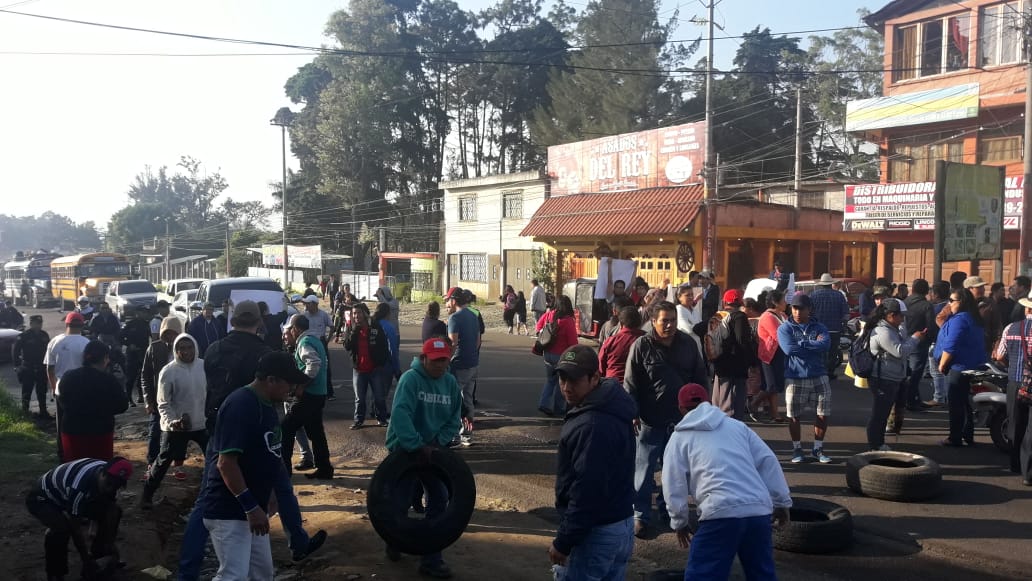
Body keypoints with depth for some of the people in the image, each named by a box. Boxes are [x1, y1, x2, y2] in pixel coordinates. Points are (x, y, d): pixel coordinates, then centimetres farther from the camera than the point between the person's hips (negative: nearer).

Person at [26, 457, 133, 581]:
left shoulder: (110, 476, -19)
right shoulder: (79, 487, -41)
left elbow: (111, 509, -7)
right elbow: (76, 528, -33)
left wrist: (110, 543, -8)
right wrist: (87, 561, -24)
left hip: (68, 495, 7)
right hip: (42, 498, -7)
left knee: (114, 512, -3)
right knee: (62, 528, -35)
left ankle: (98, 555, 16)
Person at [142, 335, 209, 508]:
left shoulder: (204, 366, -5)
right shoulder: (168, 371, -13)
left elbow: (210, 391, 6)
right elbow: (163, 403, -11)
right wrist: (171, 420, -25)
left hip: (202, 423, 3)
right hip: (176, 426, -3)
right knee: (163, 461, 6)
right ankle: (147, 495, 24)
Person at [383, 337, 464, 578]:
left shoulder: (451, 382, -2)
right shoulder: (410, 379, -19)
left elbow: (454, 419, 2)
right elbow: (400, 414, -30)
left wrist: (437, 443, -13)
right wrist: (417, 446, -35)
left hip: (432, 451, 5)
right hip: (404, 450, -5)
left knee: (439, 499, 2)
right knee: (401, 501, 3)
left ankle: (431, 558, 12)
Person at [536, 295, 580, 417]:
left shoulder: (549, 315, -4)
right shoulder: (568, 321, -19)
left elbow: (539, 326, 12)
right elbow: (573, 342, -16)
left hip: (547, 354, 5)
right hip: (561, 355, -5)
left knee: (550, 379, 19)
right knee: (561, 381, 11)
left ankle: (544, 404, 6)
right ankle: (558, 408, 18)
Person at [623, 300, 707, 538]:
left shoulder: (688, 344, 1)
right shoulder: (642, 346, -10)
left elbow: (700, 377, 10)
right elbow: (630, 384, -8)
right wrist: (633, 414, -12)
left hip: (681, 418, 4)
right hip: (651, 419, -4)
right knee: (644, 470, 2)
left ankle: (668, 508, 33)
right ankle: (640, 515, 12)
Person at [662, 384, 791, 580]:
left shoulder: (680, 437, 12)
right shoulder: (736, 425, 21)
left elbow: (674, 484, 9)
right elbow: (768, 462, 15)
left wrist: (679, 521, 20)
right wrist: (782, 502, 19)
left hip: (721, 513, -4)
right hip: (759, 510, 5)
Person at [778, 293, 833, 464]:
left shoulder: (819, 328, 8)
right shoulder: (785, 328, 2)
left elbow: (826, 345, -13)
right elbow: (789, 349, -16)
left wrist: (801, 344, -13)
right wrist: (814, 345, -8)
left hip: (819, 376, 2)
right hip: (795, 378, -2)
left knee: (824, 413, 3)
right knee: (794, 416, 4)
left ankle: (818, 448, 19)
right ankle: (797, 448, 20)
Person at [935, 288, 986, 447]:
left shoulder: (959, 319, -19)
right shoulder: (974, 319, 13)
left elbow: (950, 347, -23)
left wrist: (942, 365, -13)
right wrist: (944, 323, 10)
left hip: (958, 368, -10)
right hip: (973, 367, 10)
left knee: (956, 404, -2)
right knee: (965, 403, 17)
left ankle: (955, 438, 4)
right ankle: (968, 436, 24)